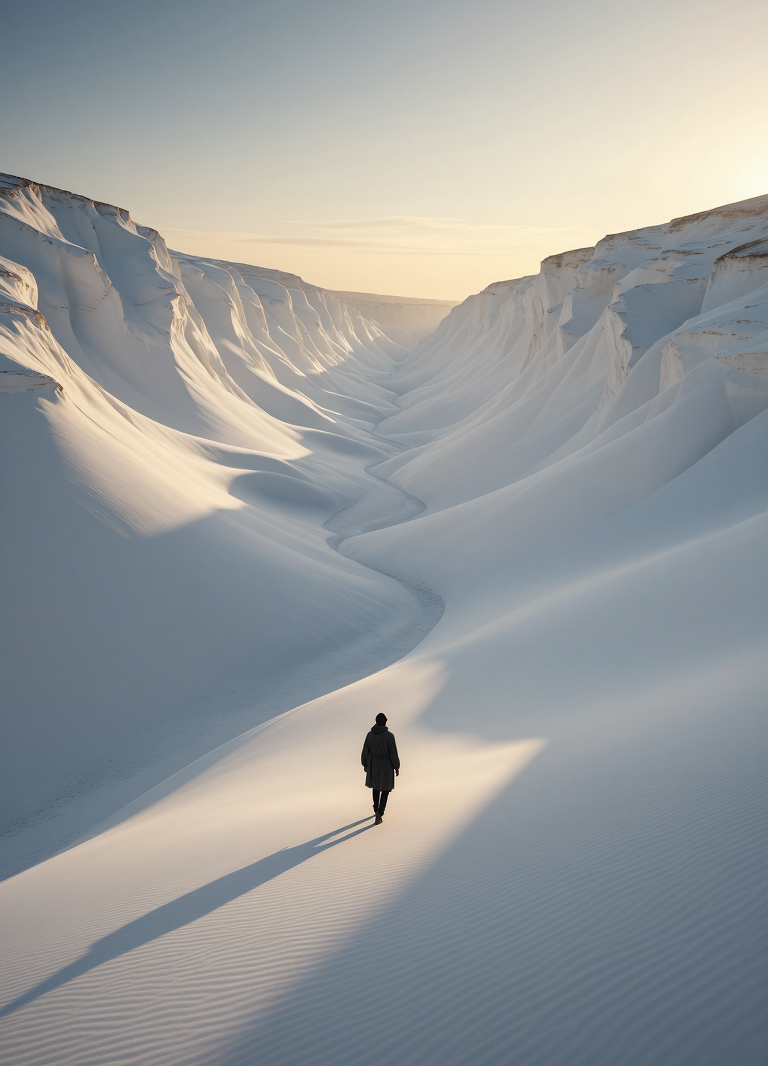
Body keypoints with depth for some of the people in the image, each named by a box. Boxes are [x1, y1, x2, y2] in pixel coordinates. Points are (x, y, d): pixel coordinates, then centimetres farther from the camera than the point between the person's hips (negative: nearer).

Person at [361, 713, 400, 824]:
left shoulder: (370, 735, -8)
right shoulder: (389, 735, -18)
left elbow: (365, 751, -1)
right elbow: (393, 753, -14)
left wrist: (365, 765, 14)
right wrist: (397, 767, -1)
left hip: (373, 766, 4)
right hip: (386, 767, -3)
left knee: (376, 787, 26)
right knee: (385, 790, 9)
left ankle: (376, 810, 38)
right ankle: (379, 815, -3)